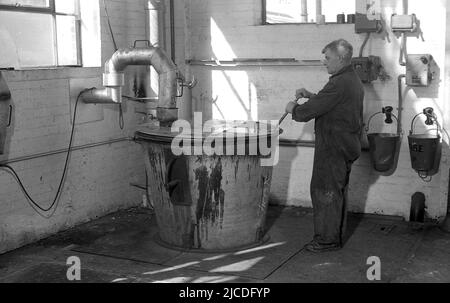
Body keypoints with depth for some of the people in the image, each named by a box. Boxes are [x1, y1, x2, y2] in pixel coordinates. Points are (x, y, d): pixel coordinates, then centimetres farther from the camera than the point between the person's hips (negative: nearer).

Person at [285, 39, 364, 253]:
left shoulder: (339, 84, -21)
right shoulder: (353, 80, 12)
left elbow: (311, 111, -20)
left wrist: (293, 109, -2)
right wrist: (310, 95, 11)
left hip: (333, 146, -10)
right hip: (347, 145, 10)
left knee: (325, 191, -1)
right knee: (337, 191, 16)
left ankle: (327, 239, 7)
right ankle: (335, 235, 26)